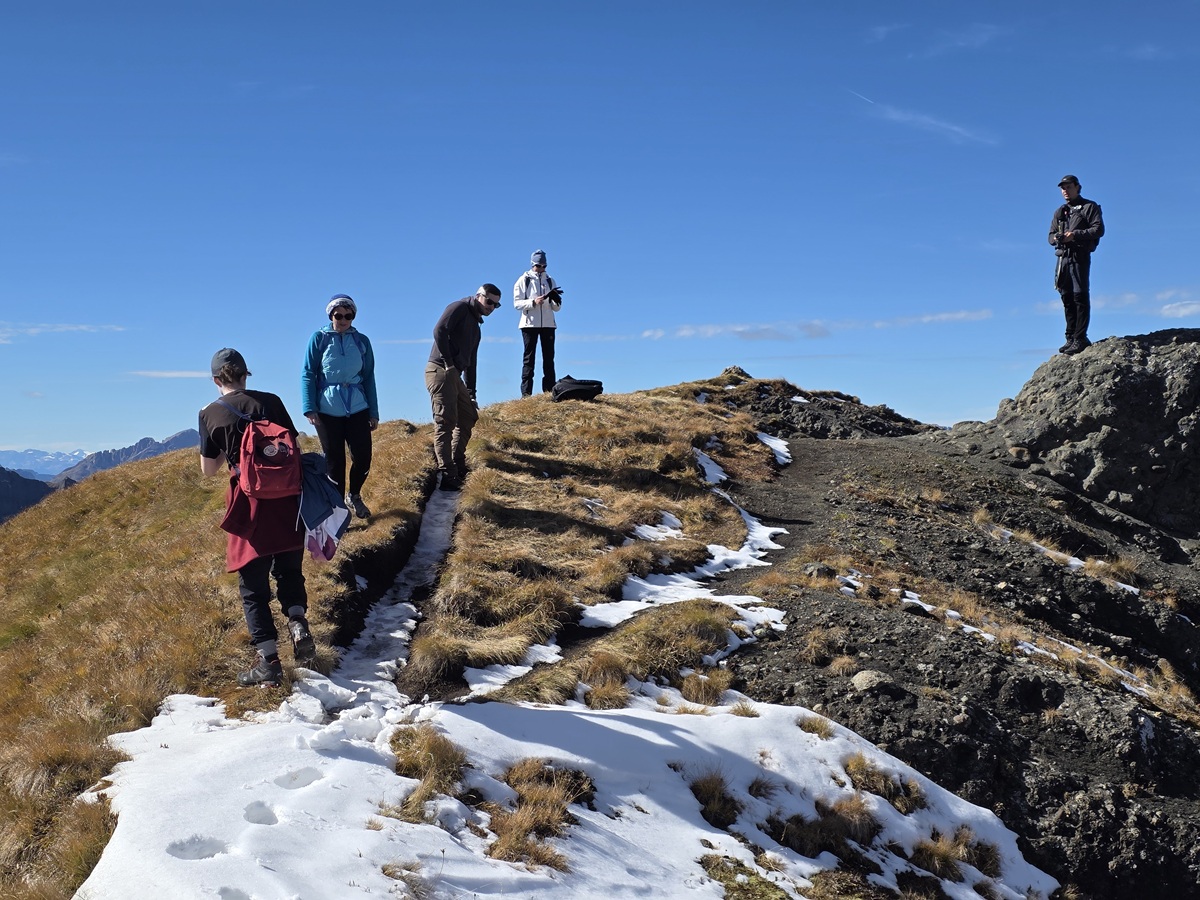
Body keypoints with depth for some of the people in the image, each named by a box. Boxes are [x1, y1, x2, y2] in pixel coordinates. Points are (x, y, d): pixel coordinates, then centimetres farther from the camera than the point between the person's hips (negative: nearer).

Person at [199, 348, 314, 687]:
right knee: (289, 571, 22)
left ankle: (268, 661, 4)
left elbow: (208, 468, 5)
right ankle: (297, 622, -2)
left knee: (253, 586, 8)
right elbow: (294, 446, 5)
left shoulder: (209, 415, -1)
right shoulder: (270, 401, 3)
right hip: (285, 500, 2)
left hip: (248, 504, -2)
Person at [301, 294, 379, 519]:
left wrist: (374, 412, 8)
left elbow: (368, 378, 9)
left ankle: (354, 496, 29)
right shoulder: (319, 338, -1)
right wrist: (309, 408, -11)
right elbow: (308, 374, -3)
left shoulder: (361, 340, 6)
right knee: (334, 462, 4)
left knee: (363, 458, 1)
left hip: (358, 409, 2)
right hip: (327, 411, -2)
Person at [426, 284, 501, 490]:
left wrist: (471, 392, 22)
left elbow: (471, 361, 26)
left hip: (454, 375, 10)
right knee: (445, 423, -13)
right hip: (440, 371, -10)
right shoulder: (460, 308, -4)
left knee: (469, 416, 17)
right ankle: (448, 477, -16)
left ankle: (458, 468, 25)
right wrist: (448, 363, -17)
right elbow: (439, 331, -19)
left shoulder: (475, 326, 24)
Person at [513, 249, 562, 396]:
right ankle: (526, 393, -4)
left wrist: (556, 301, -11)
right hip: (530, 324, -3)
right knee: (529, 358, -3)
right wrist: (533, 302, -20)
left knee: (549, 358, 2)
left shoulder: (549, 281, 14)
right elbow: (517, 303, -5)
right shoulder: (523, 280, 5)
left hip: (548, 324, 3)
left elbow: (557, 308, 12)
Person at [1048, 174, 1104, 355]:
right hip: (1063, 257, 6)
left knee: (1080, 297, -11)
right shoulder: (1059, 212, 22)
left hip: (1080, 256, -6)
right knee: (1067, 298, 6)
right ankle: (1071, 338, 10)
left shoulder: (1089, 207, 4)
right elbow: (1051, 235, 20)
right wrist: (1056, 238, -4)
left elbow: (1098, 229, -6)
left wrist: (1076, 235, -17)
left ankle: (1080, 339, -12)